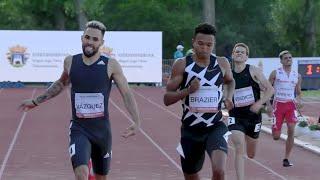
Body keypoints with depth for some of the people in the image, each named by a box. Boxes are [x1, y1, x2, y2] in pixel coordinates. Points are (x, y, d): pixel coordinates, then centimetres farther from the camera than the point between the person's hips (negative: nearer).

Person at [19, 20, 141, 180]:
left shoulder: (111, 65, -6)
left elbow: (127, 95, -6)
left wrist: (137, 122, -20)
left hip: (102, 129, 1)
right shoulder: (70, 62, 1)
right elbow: (61, 84, 22)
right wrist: (36, 101, 25)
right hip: (79, 129, -1)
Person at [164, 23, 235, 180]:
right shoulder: (182, 65, -6)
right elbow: (167, 99, -6)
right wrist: (188, 90, -22)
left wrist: (228, 97, 4)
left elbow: (230, 81, 24)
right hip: (190, 129, 0)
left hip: (215, 127, 0)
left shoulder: (222, 64, 0)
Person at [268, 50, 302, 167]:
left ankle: (286, 159, -7)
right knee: (276, 137, -2)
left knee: (291, 131, -16)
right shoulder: (275, 73, 0)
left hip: (291, 105, 2)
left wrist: (298, 100, -3)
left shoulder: (297, 76, 9)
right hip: (278, 104, -2)